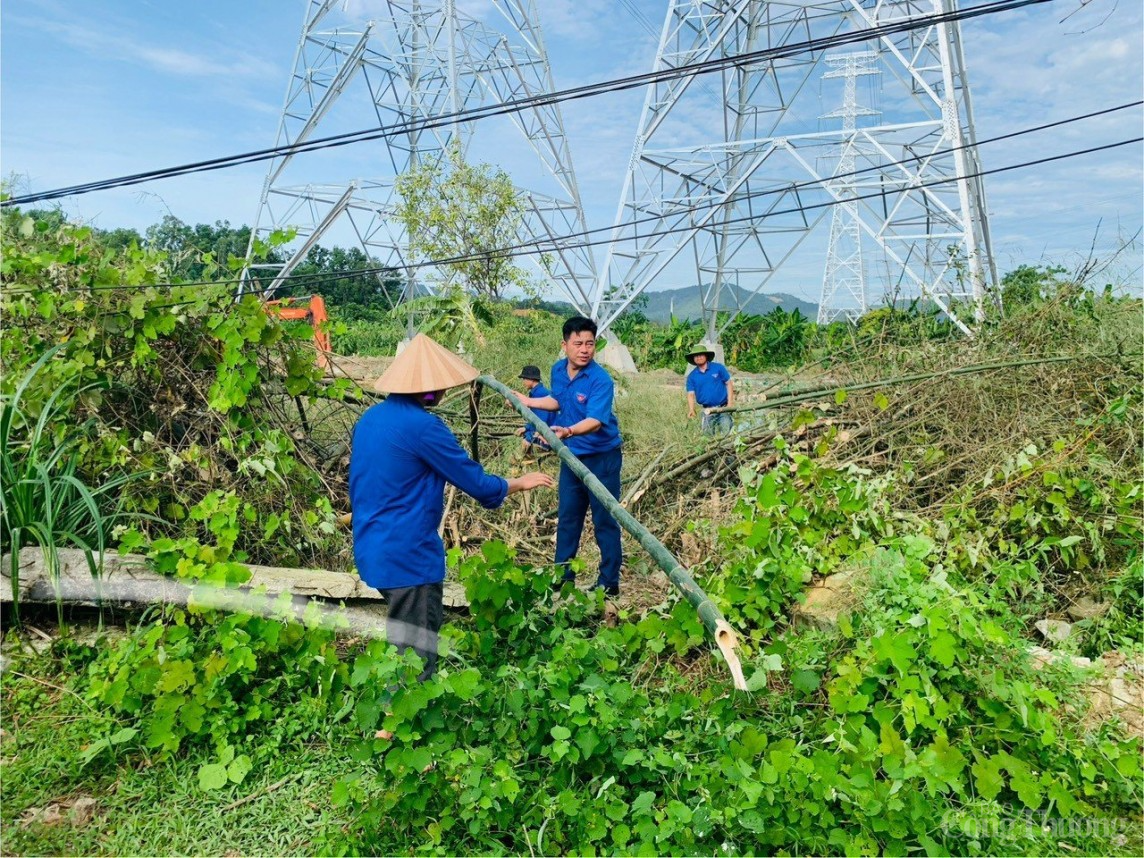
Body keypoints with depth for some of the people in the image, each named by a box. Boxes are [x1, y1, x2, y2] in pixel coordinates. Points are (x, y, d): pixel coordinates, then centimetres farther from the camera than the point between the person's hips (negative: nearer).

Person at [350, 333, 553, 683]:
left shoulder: (370, 418, 7)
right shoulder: (422, 426, -20)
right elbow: (476, 482, -13)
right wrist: (520, 483, 4)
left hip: (372, 549, 9)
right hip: (409, 556, -9)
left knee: (402, 646, 23)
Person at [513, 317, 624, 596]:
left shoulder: (600, 379, -23)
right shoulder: (558, 370, -1)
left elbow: (595, 421, -36)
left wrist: (568, 432, -52)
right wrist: (528, 401, 14)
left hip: (601, 457, -7)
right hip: (571, 455, 7)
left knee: (605, 521, 3)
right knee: (567, 518, 16)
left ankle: (609, 583, 15)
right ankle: (563, 576, 30)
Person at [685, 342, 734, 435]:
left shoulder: (718, 368, -1)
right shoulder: (692, 376, 4)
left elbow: (729, 384, 2)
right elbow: (691, 394, -1)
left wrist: (730, 403, -7)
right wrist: (691, 410, -19)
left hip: (723, 408, -2)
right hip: (707, 411, 2)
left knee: (725, 433, -9)